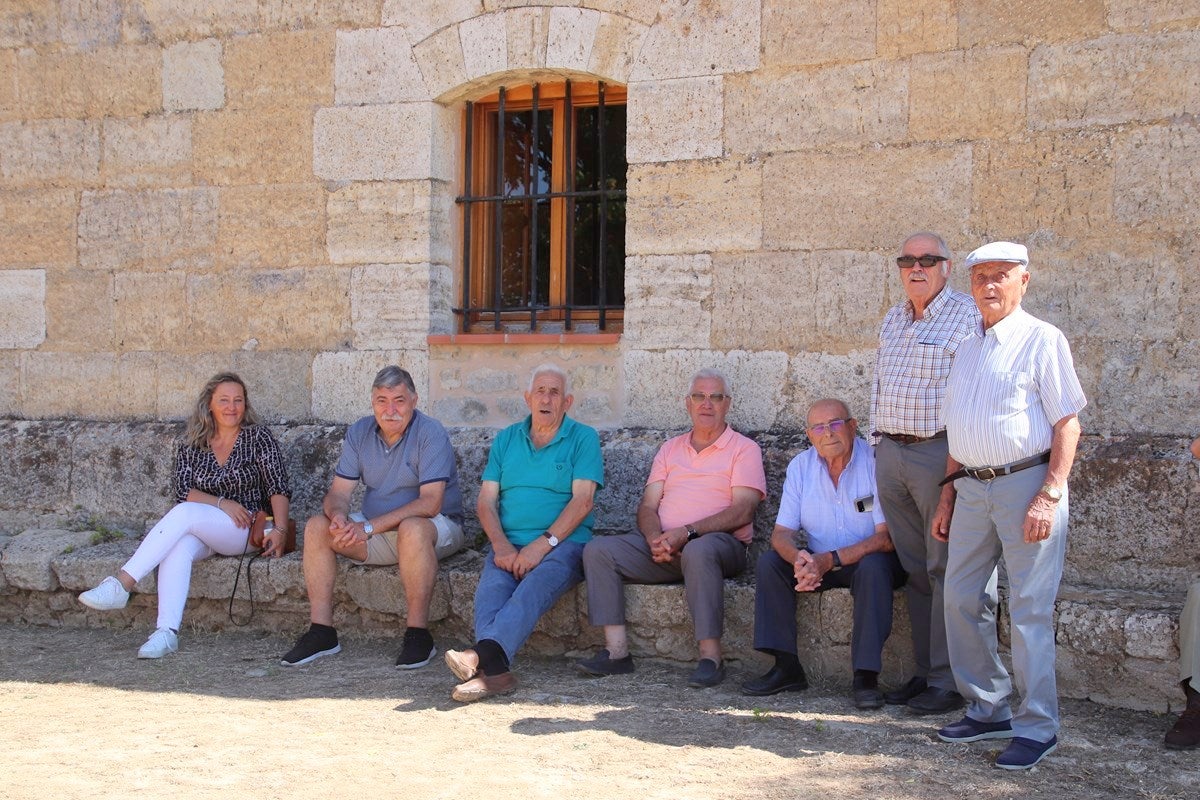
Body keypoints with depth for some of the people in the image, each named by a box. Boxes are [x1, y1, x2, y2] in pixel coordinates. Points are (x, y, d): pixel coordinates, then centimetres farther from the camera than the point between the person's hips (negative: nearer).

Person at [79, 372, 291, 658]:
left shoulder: (258, 437, 4)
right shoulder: (191, 446, 13)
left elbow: (278, 489, -3)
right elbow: (184, 491, 3)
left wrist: (279, 531, -17)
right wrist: (222, 503, -14)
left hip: (248, 530, -3)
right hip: (202, 533, 3)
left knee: (184, 513, -31)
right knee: (178, 547, -34)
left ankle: (122, 583, -39)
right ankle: (167, 632, -45)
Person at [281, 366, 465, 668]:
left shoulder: (430, 433, -16)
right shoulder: (359, 432, 2)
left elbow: (430, 503, -25)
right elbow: (339, 491, -1)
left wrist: (370, 527, -30)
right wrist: (338, 515, -27)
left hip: (436, 527, -6)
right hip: (377, 530, 6)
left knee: (412, 528, -39)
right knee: (316, 526, -11)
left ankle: (418, 635, -30)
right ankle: (321, 632, -12)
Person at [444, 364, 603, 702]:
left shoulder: (583, 439, 8)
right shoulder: (506, 440, 20)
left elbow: (582, 502, -4)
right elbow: (486, 501, 12)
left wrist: (543, 544, -15)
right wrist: (501, 546, -7)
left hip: (563, 543, -3)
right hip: (509, 544, 3)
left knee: (537, 584, -35)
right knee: (491, 587, -29)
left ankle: (484, 652, -56)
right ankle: (496, 669, -50)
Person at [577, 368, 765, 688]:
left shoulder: (744, 449, 6)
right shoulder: (670, 449, 22)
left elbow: (743, 510, -8)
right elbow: (648, 506, 13)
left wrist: (686, 532, -20)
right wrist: (655, 539, -11)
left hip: (722, 542, -5)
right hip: (663, 547, 5)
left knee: (698, 551, -41)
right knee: (598, 550, -17)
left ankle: (711, 657, -35)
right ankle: (617, 651, -21)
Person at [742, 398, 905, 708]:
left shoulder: (875, 462, -16)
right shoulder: (801, 467, -2)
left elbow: (887, 537, -21)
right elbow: (782, 533, -6)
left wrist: (830, 560, -31)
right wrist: (798, 558, -31)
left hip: (869, 559, -4)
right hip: (818, 563, 4)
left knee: (874, 567, -35)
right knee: (769, 562, -17)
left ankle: (866, 676, -32)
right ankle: (787, 668, -15)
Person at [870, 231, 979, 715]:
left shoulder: (967, 316, -5)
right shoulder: (892, 320, 18)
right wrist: (877, 444, 18)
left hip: (941, 453, -7)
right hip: (891, 454, 7)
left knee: (946, 569, -4)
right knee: (914, 569, 10)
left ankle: (949, 682, 0)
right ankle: (925, 671, 18)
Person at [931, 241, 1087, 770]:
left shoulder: (1041, 340, -4)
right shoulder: (967, 349, 17)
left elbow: (1067, 423, -9)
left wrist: (1049, 496, -17)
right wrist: (947, 497, 18)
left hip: (1026, 483, -7)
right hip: (973, 488, 7)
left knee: (1030, 608, -5)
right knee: (962, 599, 9)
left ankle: (1037, 727, 5)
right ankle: (987, 709, 23)